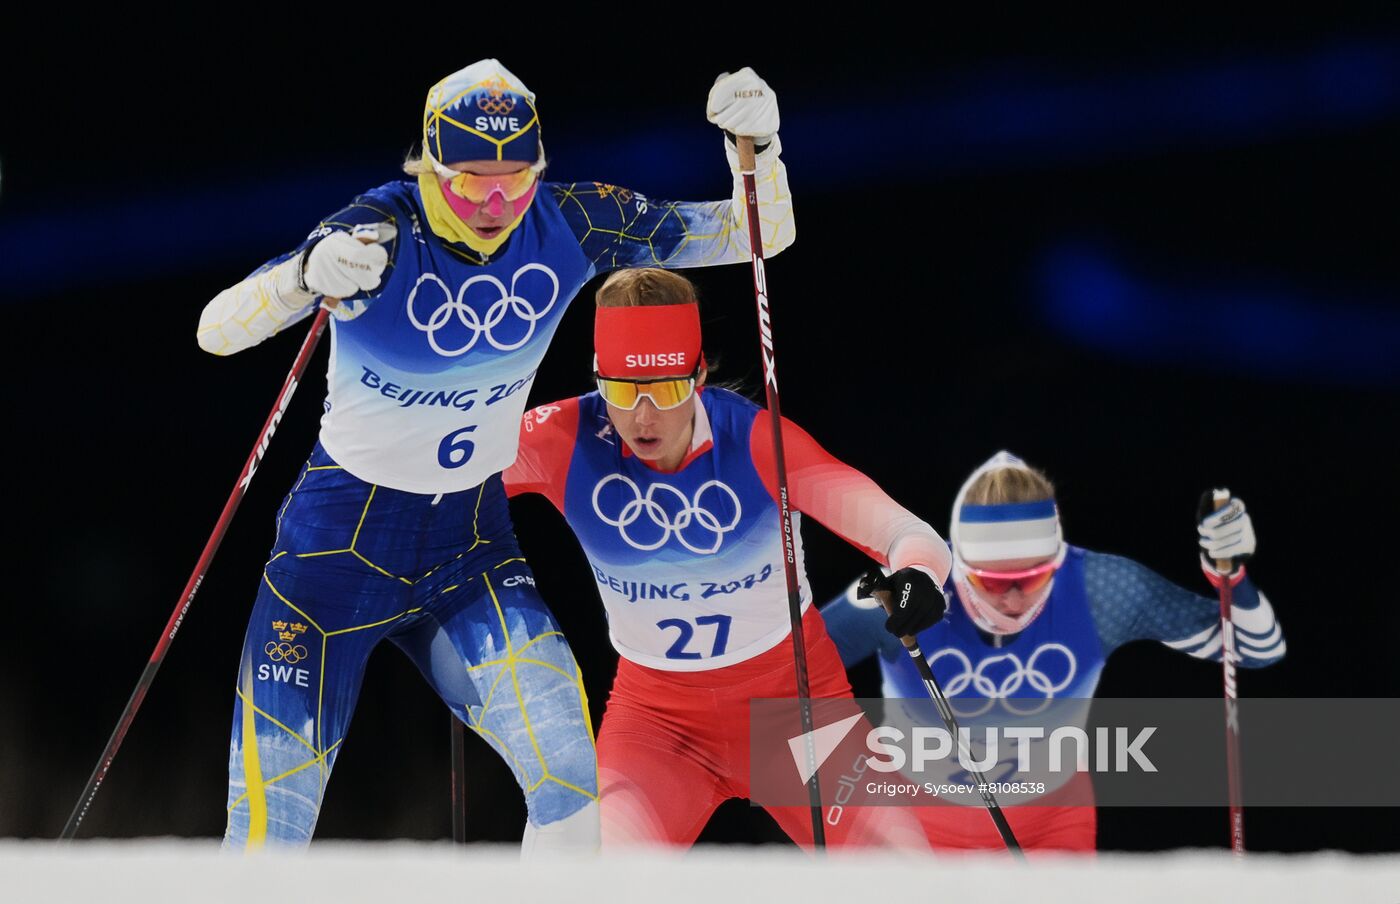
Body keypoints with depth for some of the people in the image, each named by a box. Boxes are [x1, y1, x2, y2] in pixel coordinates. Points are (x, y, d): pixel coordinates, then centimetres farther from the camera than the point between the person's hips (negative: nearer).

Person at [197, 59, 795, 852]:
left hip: (472, 545, 3)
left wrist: (757, 146, -25)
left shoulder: (570, 226, -11)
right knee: (275, 820, -3)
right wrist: (307, 275, -48)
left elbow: (757, 235, -4)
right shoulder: (380, 235, -21)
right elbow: (217, 331, -29)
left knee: (570, 777, -16)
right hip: (343, 540, -3)